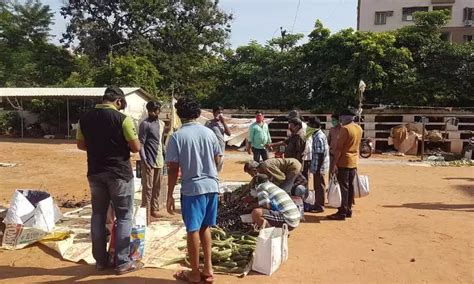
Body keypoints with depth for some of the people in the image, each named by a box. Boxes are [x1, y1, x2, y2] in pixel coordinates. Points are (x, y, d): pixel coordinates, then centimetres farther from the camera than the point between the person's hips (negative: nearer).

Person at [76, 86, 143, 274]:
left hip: (95, 173, 5)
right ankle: (122, 262, 9)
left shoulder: (85, 118, 2)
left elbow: (80, 145, 12)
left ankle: (100, 260, 22)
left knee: (98, 215, 15)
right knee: (124, 216, 5)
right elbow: (136, 148, -12)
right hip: (119, 172, -5)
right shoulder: (122, 119, -14)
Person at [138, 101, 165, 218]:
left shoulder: (162, 124, 12)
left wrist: (163, 157, 14)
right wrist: (144, 160, -19)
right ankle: (145, 211, 6)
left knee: (157, 187, 12)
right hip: (149, 161, -7)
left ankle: (154, 209, 22)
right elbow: (141, 143, -13)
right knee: (147, 187, -2)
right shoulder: (145, 124, -10)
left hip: (159, 161, 7)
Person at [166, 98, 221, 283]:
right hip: (212, 186, 5)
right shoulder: (209, 132, 4)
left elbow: (173, 169, -9)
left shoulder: (177, 136, -9)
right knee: (205, 227, 18)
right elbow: (217, 160, 11)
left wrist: (170, 195, -2)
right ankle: (208, 269, 21)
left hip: (192, 188, -5)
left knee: (193, 230, 7)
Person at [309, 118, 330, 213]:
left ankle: (320, 206, 10)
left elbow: (321, 154, -22)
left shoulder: (319, 137, -20)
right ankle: (317, 204, 28)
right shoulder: (317, 135, 11)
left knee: (319, 186, 1)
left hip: (319, 167, -9)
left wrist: (318, 169, -21)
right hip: (317, 166, 9)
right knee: (317, 186, 17)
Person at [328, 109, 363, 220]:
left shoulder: (345, 129, -15)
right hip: (354, 162, 8)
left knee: (344, 187, -5)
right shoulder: (359, 129, 11)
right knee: (350, 186, 13)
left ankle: (342, 213, -3)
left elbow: (339, 148, -18)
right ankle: (349, 210, 19)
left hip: (344, 162, -8)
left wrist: (334, 163, -17)